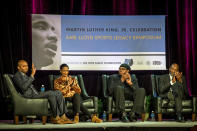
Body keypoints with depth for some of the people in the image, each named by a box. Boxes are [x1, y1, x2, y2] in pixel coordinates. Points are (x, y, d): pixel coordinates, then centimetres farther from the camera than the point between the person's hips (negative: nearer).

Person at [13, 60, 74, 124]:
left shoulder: (25, 75, 27)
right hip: (29, 95, -9)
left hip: (35, 93, 9)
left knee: (58, 93, -6)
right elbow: (24, 87, -20)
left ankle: (63, 116, -12)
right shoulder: (16, 76, -2)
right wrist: (32, 75, -19)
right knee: (51, 93, -27)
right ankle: (55, 117, -19)